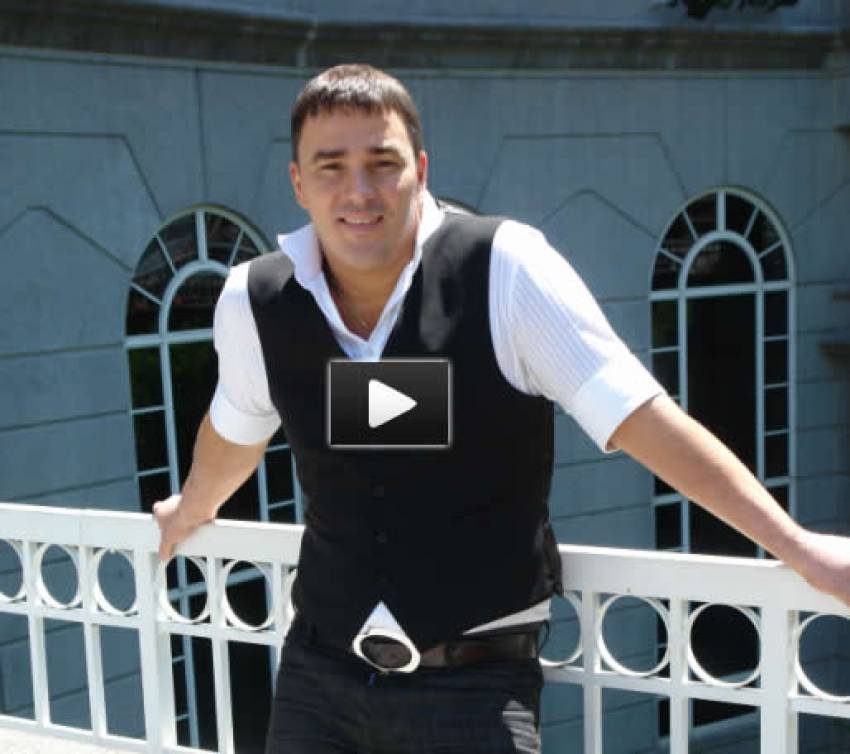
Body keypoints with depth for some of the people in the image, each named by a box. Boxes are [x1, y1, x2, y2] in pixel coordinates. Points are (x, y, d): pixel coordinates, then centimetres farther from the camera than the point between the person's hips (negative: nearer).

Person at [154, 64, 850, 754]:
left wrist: (794, 543, -16)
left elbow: (637, 418, -14)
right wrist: (190, 512, 33)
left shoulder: (505, 270, -15)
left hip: (475, 684, -3)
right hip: (318, 673, 4)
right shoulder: (255, 301, -4)